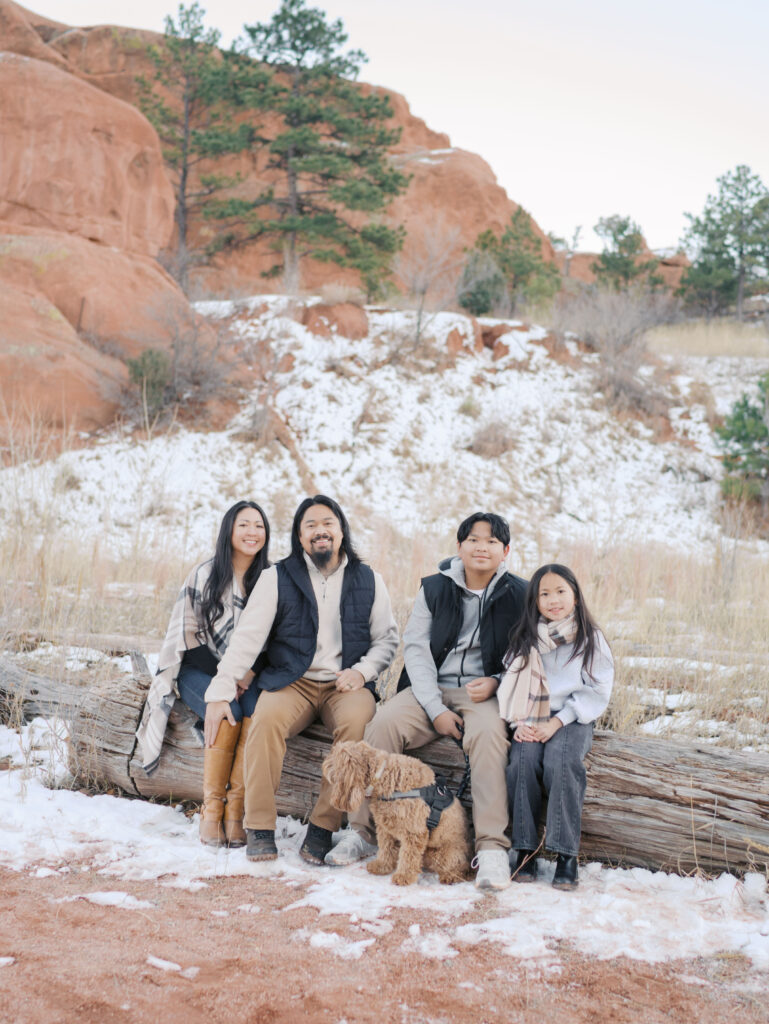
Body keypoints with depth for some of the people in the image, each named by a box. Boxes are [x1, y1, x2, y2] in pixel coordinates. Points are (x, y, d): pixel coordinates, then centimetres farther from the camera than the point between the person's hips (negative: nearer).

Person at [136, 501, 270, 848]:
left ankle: (235, 809, -25)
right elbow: (186, 633, -2)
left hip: (246, 676, 2)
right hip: (202, 670, -2)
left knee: (257, 712, -31)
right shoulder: (204, 575, -1)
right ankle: (211, 807, -21)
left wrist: (245, 675, -12)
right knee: (227, 713, -32)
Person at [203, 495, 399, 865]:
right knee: (266, 719, -32)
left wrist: (362, 671, -9)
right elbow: (247, 636, -3)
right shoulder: (277, 577, 4)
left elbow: (387, 638, 12)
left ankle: (322, 827, -22)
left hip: (345, 684, 1)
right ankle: (259, 828, -22)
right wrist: (220, 693, -13)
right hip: (291, 681, 0)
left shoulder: (368, 581, 9)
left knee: (357, 723, -32)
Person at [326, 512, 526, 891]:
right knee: (384, 723, -26)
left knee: (488, 733, -35)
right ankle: (362, 830, -15)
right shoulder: (434, 588, 6)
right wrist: (436, 710, -12)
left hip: (485, 692, -2)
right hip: (431, 690, 2)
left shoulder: (519, 594, 3)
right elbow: (416, 648, -1)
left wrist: (497, 683, -14)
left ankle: (492, 848, -33)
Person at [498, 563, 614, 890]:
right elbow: (510, 688, 8)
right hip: (530, 722, 2)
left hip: (572, 719, -2)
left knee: (561, 762, -31)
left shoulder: (591, 639, 4)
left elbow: (597, 691, -2)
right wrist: (520, 722, -10)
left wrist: (557, 722, -12)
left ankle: (566, 855, -25)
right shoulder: (525, 639, 11)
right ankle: (525, 849, -19)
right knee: (523, 759, -28)